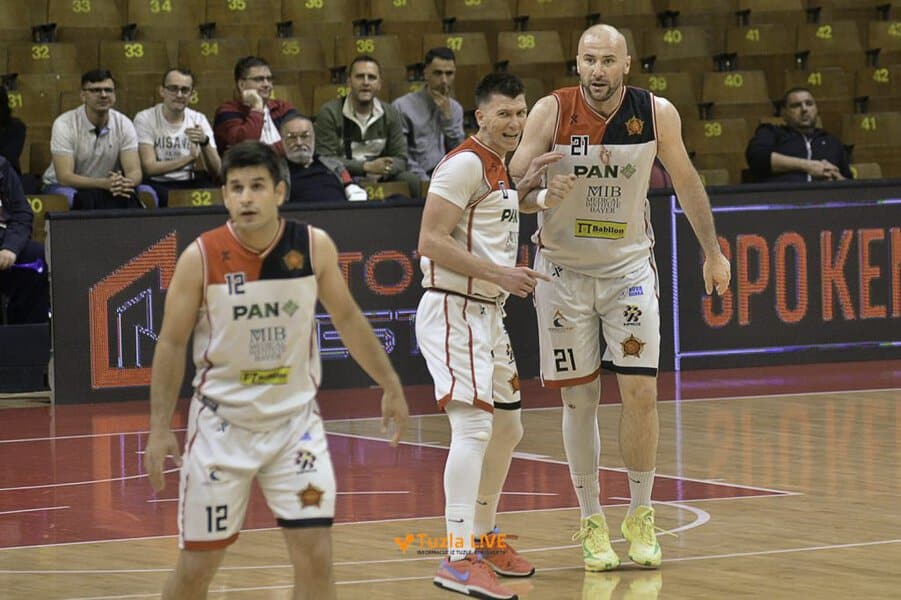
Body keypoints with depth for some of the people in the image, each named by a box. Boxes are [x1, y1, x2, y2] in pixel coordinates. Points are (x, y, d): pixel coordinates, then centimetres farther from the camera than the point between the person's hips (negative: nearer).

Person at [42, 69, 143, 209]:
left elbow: (134, 171, -10)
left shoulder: (124, 124, -5)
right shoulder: (64, 124, -17)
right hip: (66, 187, -3)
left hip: (106, 187, 3)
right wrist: (104, 183, -40)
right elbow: (65, 177, -23)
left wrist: (126, 183, -37)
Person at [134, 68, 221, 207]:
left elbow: (215, 170, -1)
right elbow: (148, 167, -14)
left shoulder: (199, 120, 7)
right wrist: (189, 158, -15)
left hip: (189, 183, 3)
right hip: (157, 184, -3)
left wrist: (205, 142, -20)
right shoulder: (144, 119, -4)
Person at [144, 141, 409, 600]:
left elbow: (347, 318, 8)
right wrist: (159, 429, -9)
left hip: (295, 419, 1)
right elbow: (172, 344, -5)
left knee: (315, 557, -7)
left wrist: (390, 386, 9)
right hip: (223, 421, -1)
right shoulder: (201, 258, -14)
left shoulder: (314, 247, -8)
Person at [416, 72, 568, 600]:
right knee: (474, 424, -20)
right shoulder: (465, 164, -13)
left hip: (488, 313, 10)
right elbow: (431, 242, -20)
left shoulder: (501, 170, 17)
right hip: (453, 311, -10)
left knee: (507, 427, 18)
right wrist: (498, 273, -24)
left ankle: (484, 539, 32)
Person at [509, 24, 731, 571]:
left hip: (629, 265, 1)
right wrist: (538, 197, -37)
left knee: (641, 391, -6)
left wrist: (713, 251, 9)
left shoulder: (657, 113, -9)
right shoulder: (552, 111, -14)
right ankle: (592, 522, 12)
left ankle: (641, 516, 10)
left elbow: (686, 181, 5)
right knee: (579, 397, 2)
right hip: (564, 269, -1)